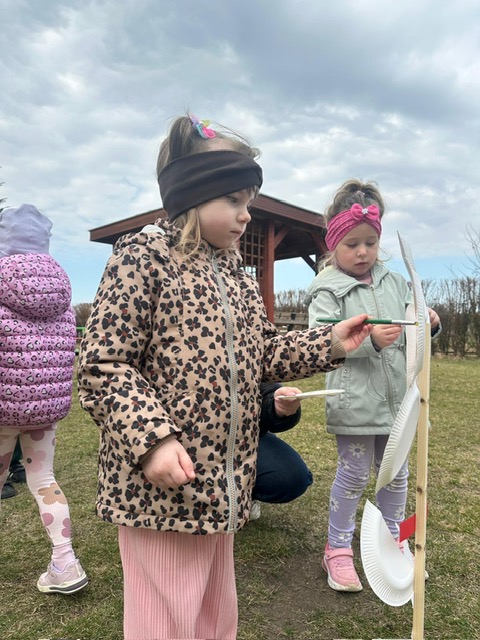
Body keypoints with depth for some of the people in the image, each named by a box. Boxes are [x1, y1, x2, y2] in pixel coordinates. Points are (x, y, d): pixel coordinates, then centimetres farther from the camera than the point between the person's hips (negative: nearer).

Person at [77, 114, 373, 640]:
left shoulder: (235, 272, 12)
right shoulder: (143, 255, -11)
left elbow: (263, 354, 15)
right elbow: (103, 365, -15)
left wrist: (330, 344, 5)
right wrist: (151, 438, -26)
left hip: (225, 484, 8)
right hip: (159, 484, -7)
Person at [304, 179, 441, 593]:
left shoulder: (394, 282, 9)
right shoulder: (327, 290, -7)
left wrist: (429, 323, -6)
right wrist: (370, 340, -28)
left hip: (397, 395, 6)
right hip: (354, 398, -6)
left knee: (396, 472, 19)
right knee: (354, 473, 6)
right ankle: (338, 548, 27)